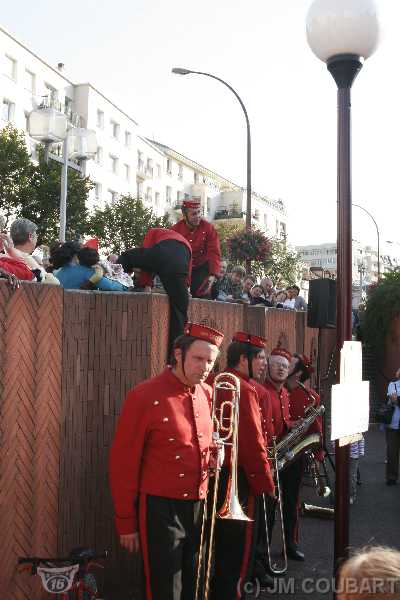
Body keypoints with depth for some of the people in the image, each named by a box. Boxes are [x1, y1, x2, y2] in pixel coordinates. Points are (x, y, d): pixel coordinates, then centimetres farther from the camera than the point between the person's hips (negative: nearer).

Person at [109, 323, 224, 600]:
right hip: (160, 509, -6)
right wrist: (126, 523, -10)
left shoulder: (208, 394, 3)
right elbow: (124, 463, -12)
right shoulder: (144, 396, -16)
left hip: (200, 508, 6)